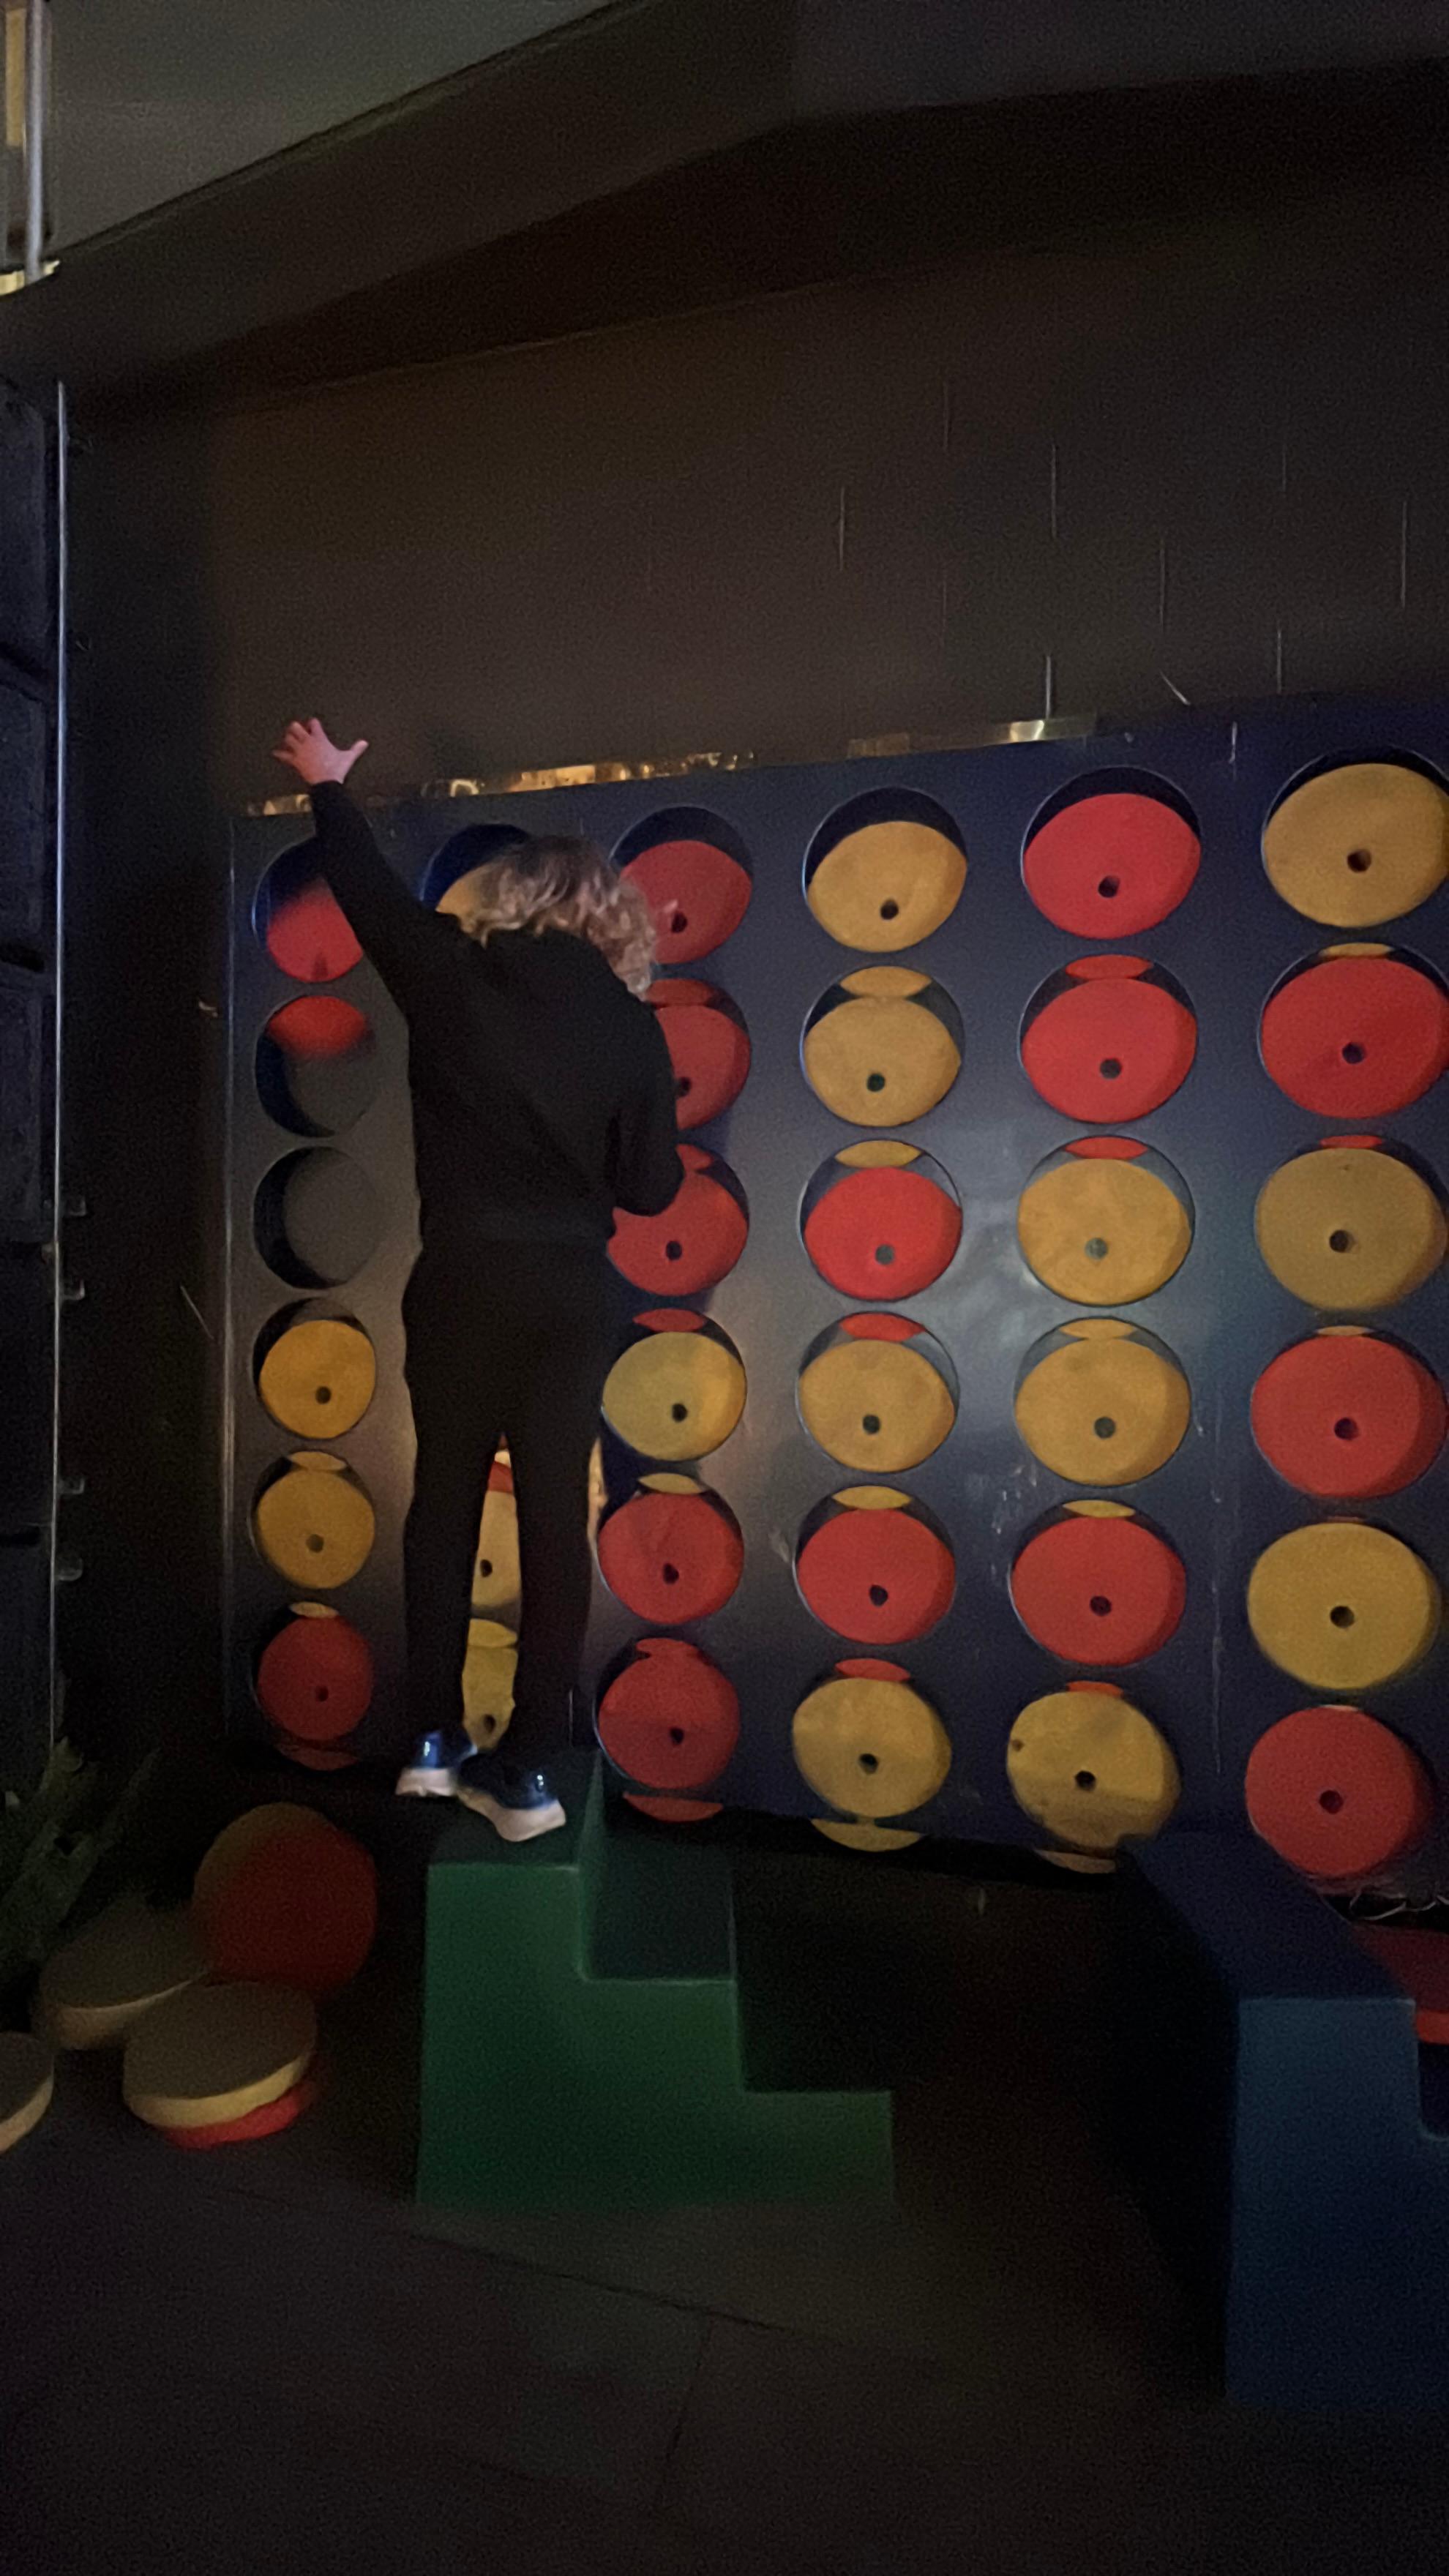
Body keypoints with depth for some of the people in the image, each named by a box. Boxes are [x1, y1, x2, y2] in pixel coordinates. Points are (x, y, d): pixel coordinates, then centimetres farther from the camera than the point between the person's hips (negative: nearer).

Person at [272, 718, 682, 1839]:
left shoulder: (456, 973, -1)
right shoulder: (632, 1026, 0)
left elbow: (370, 888, 16)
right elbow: (652, 1187, 2)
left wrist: (330, 787, 34)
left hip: (464, 1281, 0)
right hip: (574, 1295, 1)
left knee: (446, 1503, 16)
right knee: (556, 1521, 6)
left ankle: (434, 1739, 24)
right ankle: (529, 1770, 11)